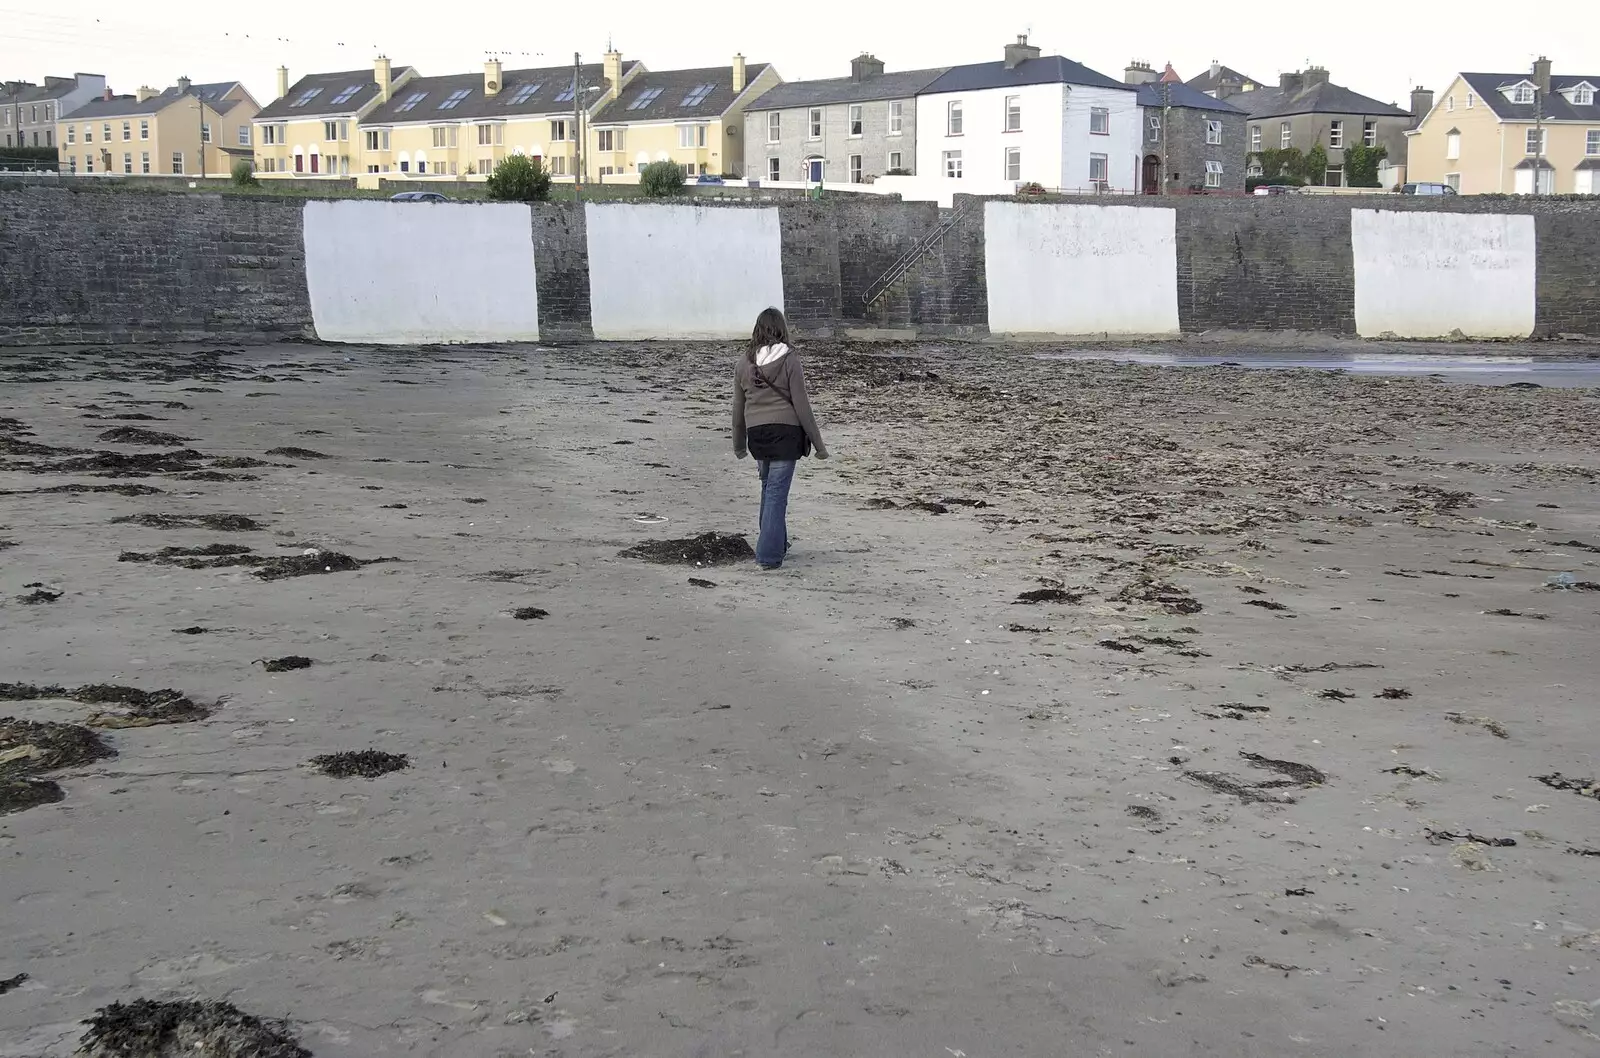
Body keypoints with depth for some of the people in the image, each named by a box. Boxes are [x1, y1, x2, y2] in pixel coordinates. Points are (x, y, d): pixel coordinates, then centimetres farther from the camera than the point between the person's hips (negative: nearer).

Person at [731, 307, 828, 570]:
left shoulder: (744, 363, 3)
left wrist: (739, 443, 23)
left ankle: (777, 543, 33)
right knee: (777, 492, -2)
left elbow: (738, 407, 10)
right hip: (785, 431, -4)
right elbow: (801, 405, -9)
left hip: (757, 433, 4)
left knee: (768, 488, 21)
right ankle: (769, 555, -5)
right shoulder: (789, 360, -9)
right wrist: (817, 443, -1)